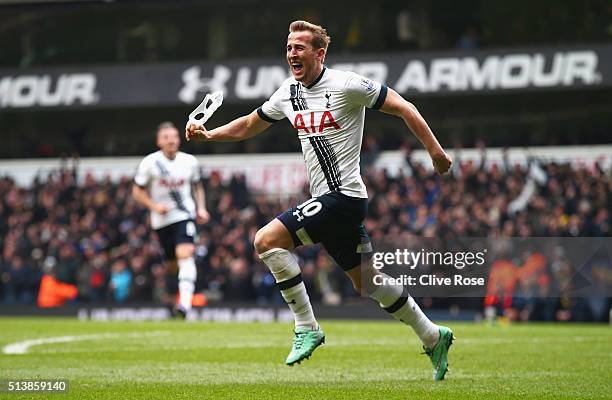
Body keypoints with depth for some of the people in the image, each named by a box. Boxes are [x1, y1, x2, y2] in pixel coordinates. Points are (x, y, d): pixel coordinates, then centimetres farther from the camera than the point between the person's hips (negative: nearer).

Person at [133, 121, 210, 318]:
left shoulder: (189, 161, 2)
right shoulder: (149, 163, -5)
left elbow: (197, 186, 19)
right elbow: (137, 191, 1)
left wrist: (201, 208, 5)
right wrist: (154, 206, -14)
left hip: (185, 215, -1)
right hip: (162, 220, 1)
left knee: (185, 255, -22)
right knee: (172, 264, 10)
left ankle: (185, 302, -30)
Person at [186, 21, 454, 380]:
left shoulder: (346, 85, -12)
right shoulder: (288, 93, 10)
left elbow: (403, 108, -7)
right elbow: (249, 125, 24)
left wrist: (435, 151, -10)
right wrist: (209, 134, 9)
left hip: (344, 196, -8)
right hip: (326, 201, 8)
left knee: (267, 240, -17)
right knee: (367, 282, 13)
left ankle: (307, 328, -10)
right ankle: (434, 337, 26)